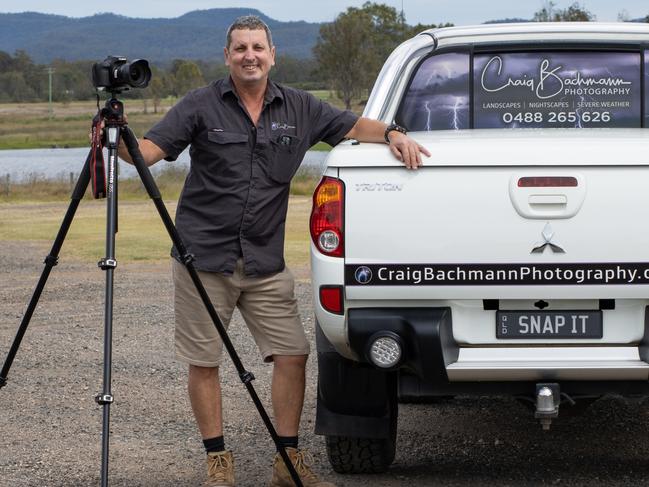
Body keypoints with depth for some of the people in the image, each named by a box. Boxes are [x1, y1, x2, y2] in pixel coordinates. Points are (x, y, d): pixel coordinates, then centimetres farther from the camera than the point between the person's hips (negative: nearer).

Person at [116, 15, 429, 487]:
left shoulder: (299, 108, 7)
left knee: (292, 355, 0)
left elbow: (354, 125, 15)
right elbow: (149, 150, -8)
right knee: (203, 362, 2)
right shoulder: (201, 106, -2)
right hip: (204, 257, -3)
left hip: (266, 263, 3)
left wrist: (392, 133, -4)